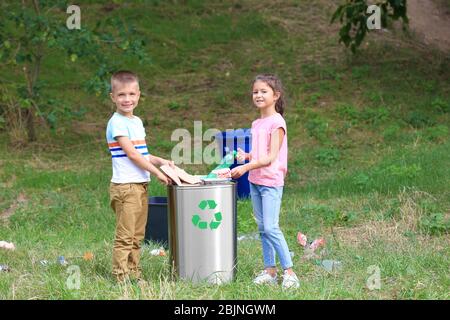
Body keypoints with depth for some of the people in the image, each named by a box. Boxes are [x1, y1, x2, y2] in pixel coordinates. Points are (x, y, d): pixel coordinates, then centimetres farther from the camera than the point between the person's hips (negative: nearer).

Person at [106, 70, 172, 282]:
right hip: (125, 186, -9)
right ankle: (121, 276, -3)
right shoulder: (117, 123, -12)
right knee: (125, 236, -6)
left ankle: (133, 273, 20)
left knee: (137, 235, 13)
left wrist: (160, 161, 6)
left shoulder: (137, 122, 15)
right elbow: (132, 154, -15)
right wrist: (157, 172, -13)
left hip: (141, 185, 9)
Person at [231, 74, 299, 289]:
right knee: (262, 227, 9)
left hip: (271, 182, -8)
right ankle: (270, 270, 14)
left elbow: (271, 158, -19)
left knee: (271, 227, -13)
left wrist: (246, 167, -26)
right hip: (255, 181, 8)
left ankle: (289, 271, -6)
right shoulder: (256, 124, 12)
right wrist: (245, 156, 1)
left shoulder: (276, 122, -12)